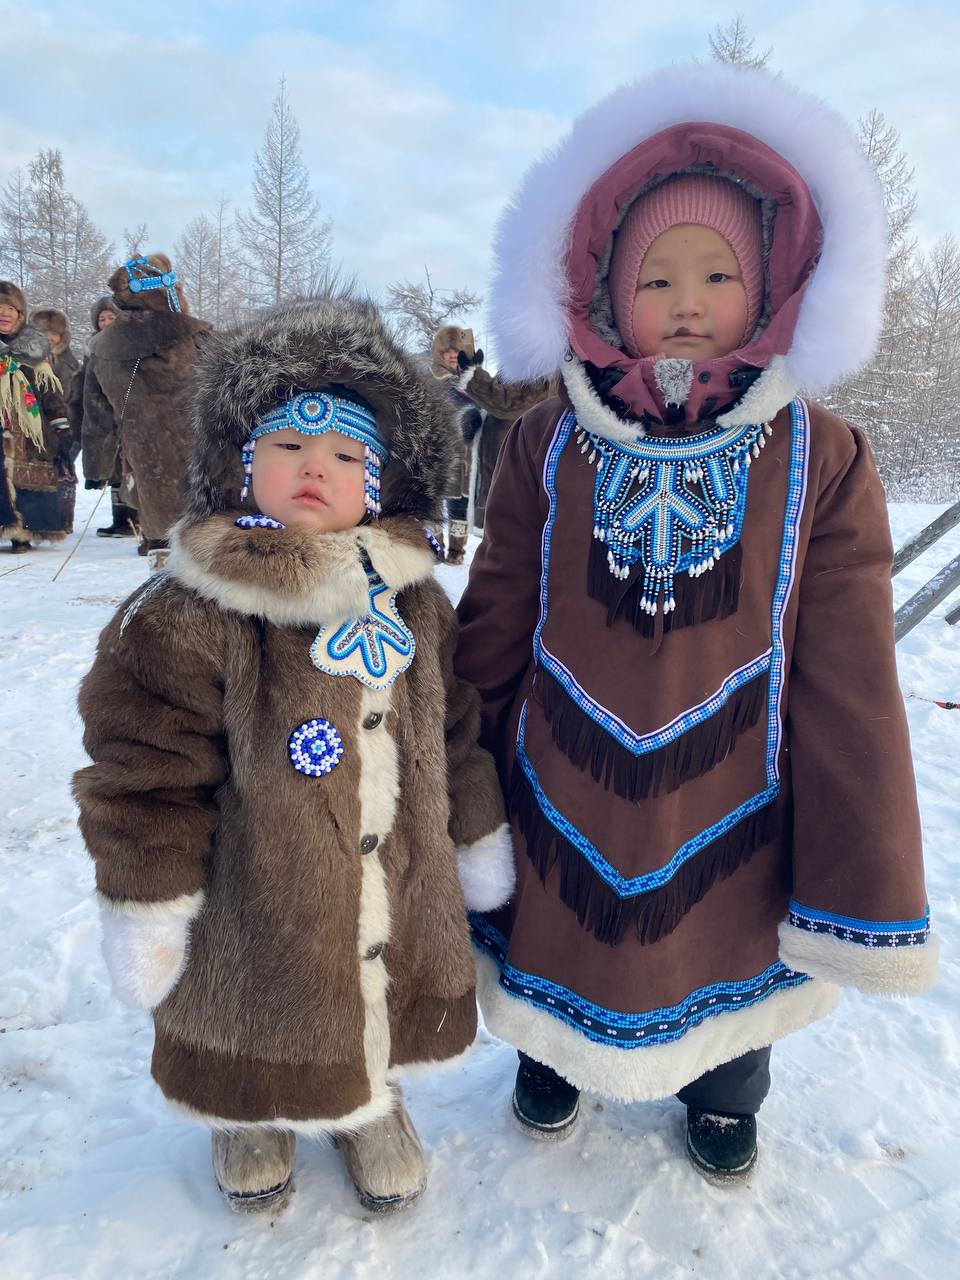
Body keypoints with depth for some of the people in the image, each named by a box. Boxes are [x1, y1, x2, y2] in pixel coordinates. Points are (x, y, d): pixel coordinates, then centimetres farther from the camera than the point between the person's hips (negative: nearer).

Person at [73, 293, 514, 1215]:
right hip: (256, 913, -3)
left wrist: (480, 838, 11)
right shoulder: (186, 619, -21)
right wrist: (147, 906, -11)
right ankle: (250, 1119, 56)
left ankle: (369, 1102, 57)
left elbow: (453, 728, 5)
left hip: (399, 901, 4)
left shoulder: (416, 602, -6)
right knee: (249, 1033, 22)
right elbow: (147, 768, -15)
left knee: (381, 1014, 25)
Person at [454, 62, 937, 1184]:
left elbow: (850, 687, -10)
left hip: (729, 809, 0)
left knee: (730, 955, 24)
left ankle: (723, 1096, 58)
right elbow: (491, 635, -2)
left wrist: (861, 882, -6)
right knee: (561, 939, 24)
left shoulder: (820, 461, -13)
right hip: (563, 800, 1)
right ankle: (551, 1058, 59)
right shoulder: (548, 447, -9)